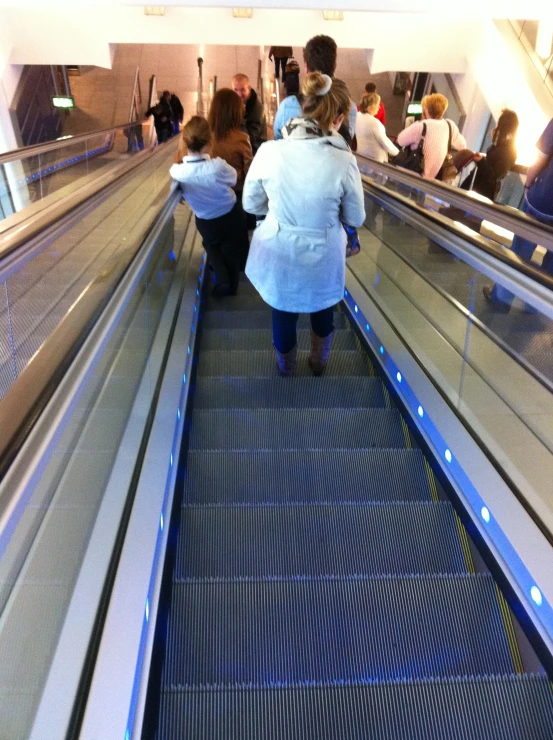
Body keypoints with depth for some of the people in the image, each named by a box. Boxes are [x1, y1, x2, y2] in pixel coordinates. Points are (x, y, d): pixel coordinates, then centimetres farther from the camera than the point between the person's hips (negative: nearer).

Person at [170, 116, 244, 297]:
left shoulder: (178, 171, -28)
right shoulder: (217, 165, -34)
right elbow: (233, 179, -12)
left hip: (206, 222, 1)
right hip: (231, 215, -1)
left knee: (211, 246, 34)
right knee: (230, 249, 27)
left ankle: (222, 279, 20)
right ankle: (231, 285, 42)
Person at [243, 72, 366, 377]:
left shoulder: (269, 151, -17)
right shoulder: (343, 160, -21)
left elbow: (251, 204, -3)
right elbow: (356, 218, -7)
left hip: (279, 254, 1)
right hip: (322, 257, -1)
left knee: (283, 314, 25)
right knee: (323, 312, 29)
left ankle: (286, 369, 50)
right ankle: (319, 363, 53)